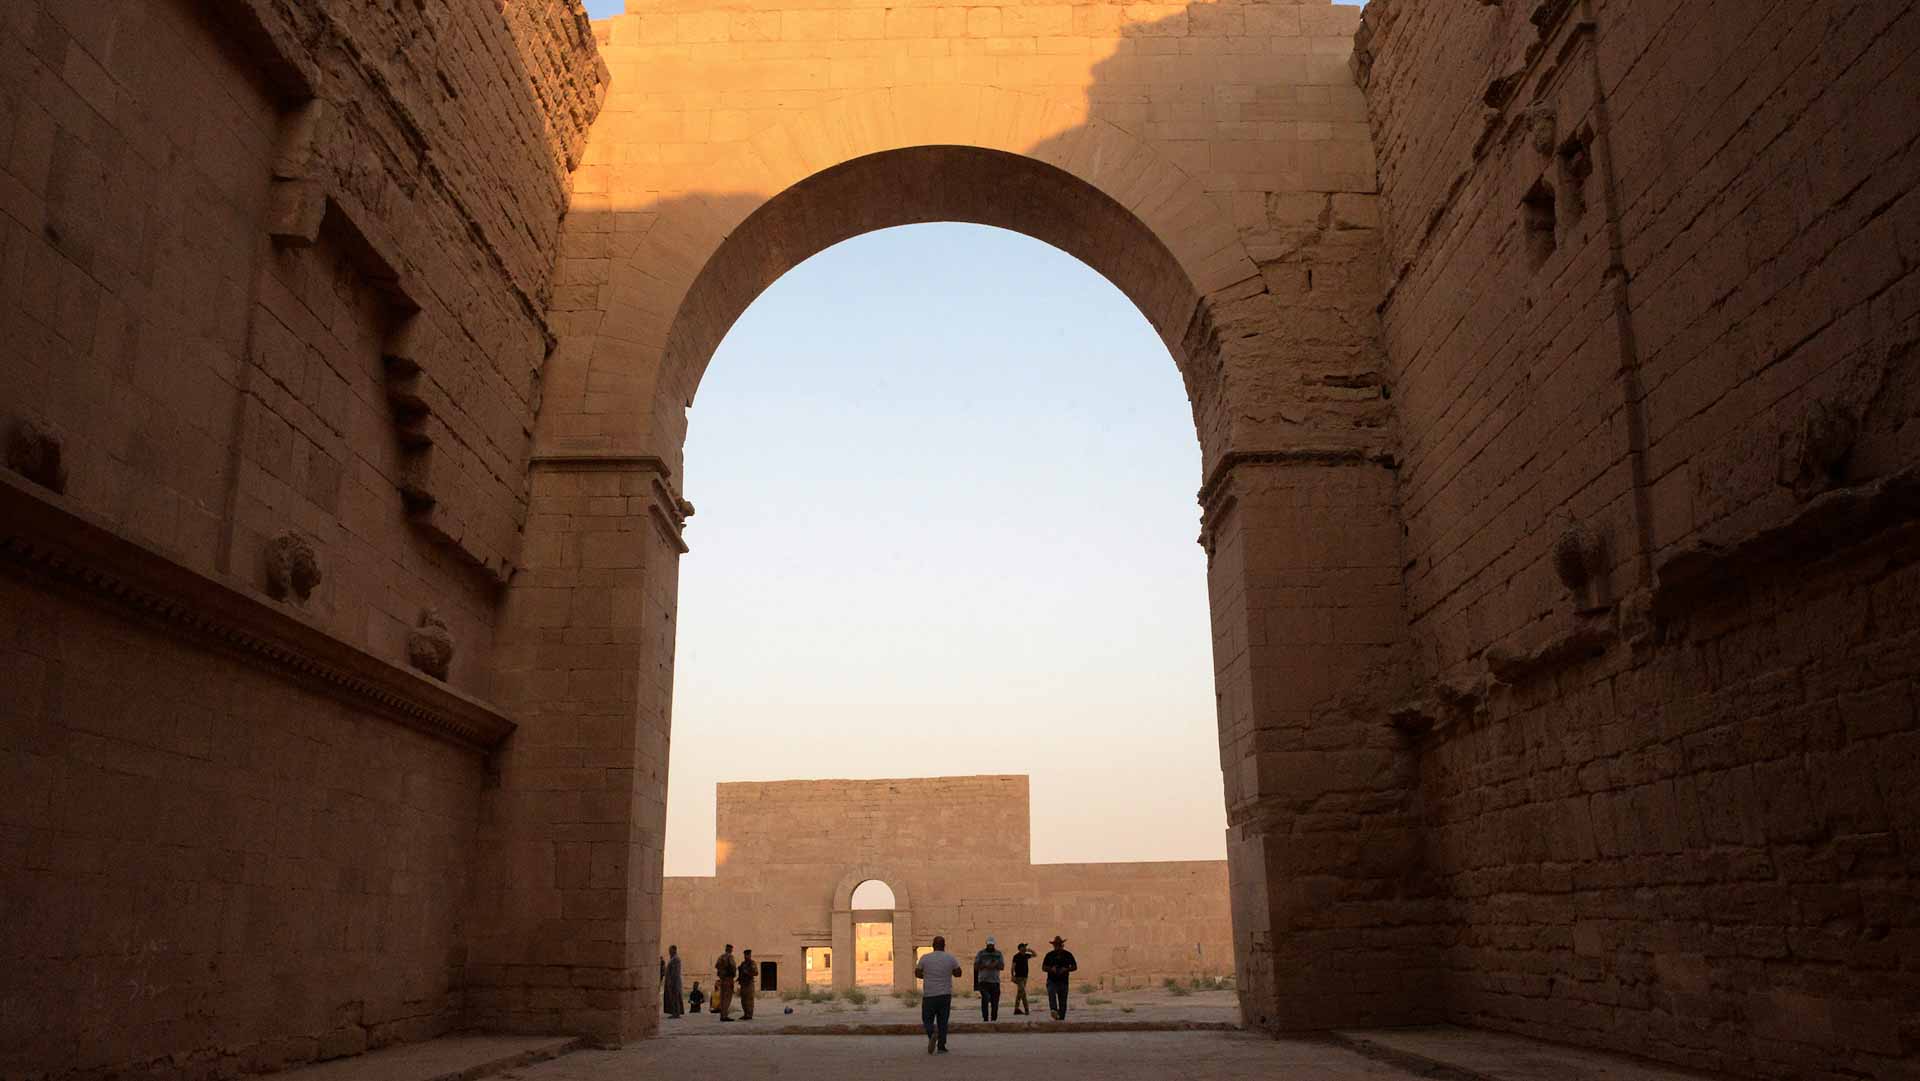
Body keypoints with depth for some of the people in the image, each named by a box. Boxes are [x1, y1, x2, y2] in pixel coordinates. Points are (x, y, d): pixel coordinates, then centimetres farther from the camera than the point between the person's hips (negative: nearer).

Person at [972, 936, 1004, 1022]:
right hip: (984, 981, -2)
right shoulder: (981, 953, 6)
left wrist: (994, 965, -17)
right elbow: (976, 966, 1)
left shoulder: (999, 953, 10)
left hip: (995, 981, 2)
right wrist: (985, 965, -15)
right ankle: (985, 1018, -16)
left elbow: (1002, 966, 2)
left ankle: (993, 1019, 12)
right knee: (985, 999, -19)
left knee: (995, 1002, 2)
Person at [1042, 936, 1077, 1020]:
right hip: (1052, 981, -1)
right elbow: (1043, 968, 9)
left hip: (1063, 981, 1)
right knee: (1051, 993, -31)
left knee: (1063, 1003, 2)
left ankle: (1061, 1019, 11)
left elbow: (1075, 967, 9)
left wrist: (1066, 969, -10)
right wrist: (1051, 969, -12)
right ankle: (1054, 1010, -47)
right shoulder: (1049, 955, 7)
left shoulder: (1068, 955, 7)